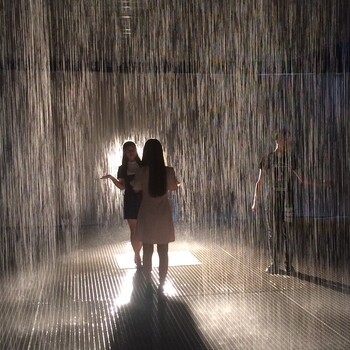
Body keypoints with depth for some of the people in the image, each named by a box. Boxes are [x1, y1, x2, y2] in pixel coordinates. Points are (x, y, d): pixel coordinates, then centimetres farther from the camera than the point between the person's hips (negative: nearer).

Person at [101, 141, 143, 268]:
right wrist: (111, 177, -13)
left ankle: (137, 255, 21)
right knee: (134, 230, -1)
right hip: (130, 201, -1)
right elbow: (122, 186, -2)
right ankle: (138, 257, 6)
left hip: (143, 200, 1)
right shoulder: (122, 169, 5)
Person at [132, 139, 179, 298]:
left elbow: (136, 188, 6)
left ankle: (149, 286, 16)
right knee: (163, 252, 10)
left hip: (147, 215, -1)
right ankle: (161, 286, 14)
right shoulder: (168, 171, -9)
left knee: (147, 251, 10)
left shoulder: (142, 171, -12)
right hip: (163, 215, 1)